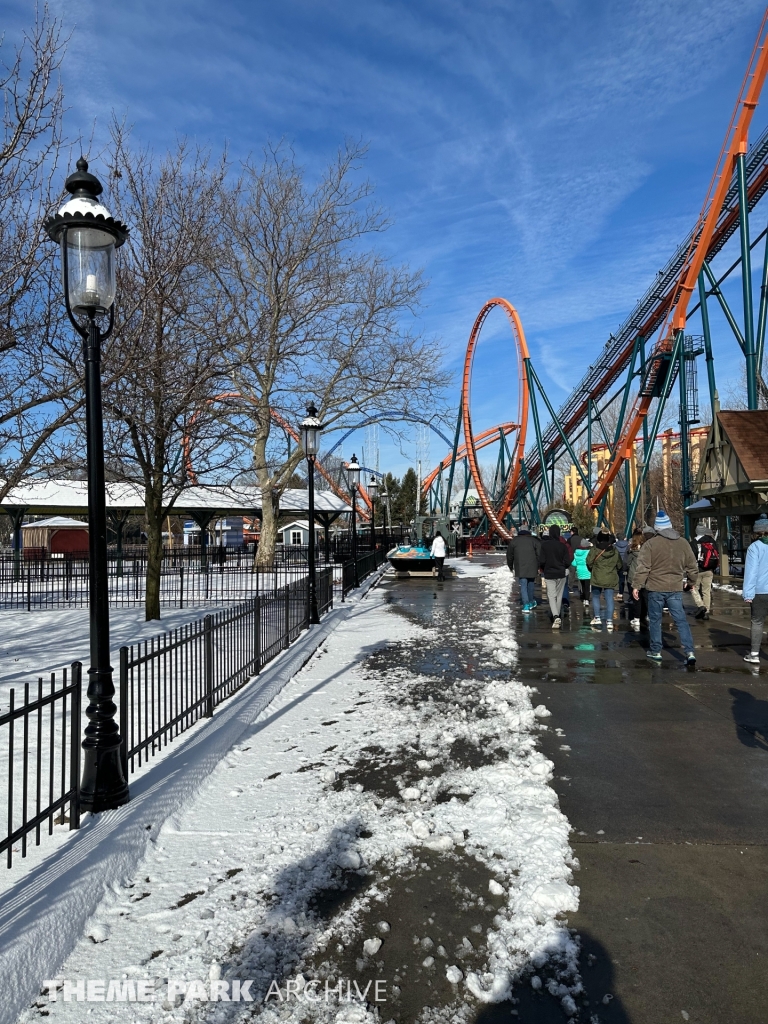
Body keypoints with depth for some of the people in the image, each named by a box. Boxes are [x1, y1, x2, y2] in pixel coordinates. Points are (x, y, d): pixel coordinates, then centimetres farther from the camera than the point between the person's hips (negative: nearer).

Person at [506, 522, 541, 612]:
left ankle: (526, 605, -9)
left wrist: (511, 566, 23)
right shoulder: (534, 540, 0)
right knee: (530, 585, 17)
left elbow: (509, 555, 11)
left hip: (520, 568, 0)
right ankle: (531, 602, 28)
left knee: (523, 586, 0)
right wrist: (539, 567, 4)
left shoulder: (514, 541, 5)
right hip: (532, 568, 0)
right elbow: (539, 554, -2)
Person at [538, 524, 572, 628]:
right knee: (559, 595, 15)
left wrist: (543, 569, 11)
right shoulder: (563, 545, -7)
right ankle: (557, 615, 25)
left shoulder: (544, 544, -8)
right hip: (561, 573, 1)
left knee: (551, 595, -2)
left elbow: (541, 561, -8)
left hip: (549, 573, -1)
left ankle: (556, 616, -21)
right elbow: (567, 562, -7)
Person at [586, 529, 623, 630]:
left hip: (597, 578, -2)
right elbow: (619, 565, 10)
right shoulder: (615, 551, 2)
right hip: (611, 579, 2)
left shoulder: (595, 550, -10)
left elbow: (589, 562, -6)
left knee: (595, 597, 15)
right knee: (609, 599, 3)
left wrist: (592, 570, 14)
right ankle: (609, 621, -1)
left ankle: (597, 618, 12)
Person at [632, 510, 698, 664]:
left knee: (655, 620, 9)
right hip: (675, 588, 3)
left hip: (656, 588, -3)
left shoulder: (650, 543, -8)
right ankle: (689, 652, -1)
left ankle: (655, 651, 15)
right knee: (681, 620, 7)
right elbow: (692, 566, 13)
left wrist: (637, 586, -6)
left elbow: (643, 567, -11)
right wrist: (693, 580, 29)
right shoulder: (683, 543, 5)